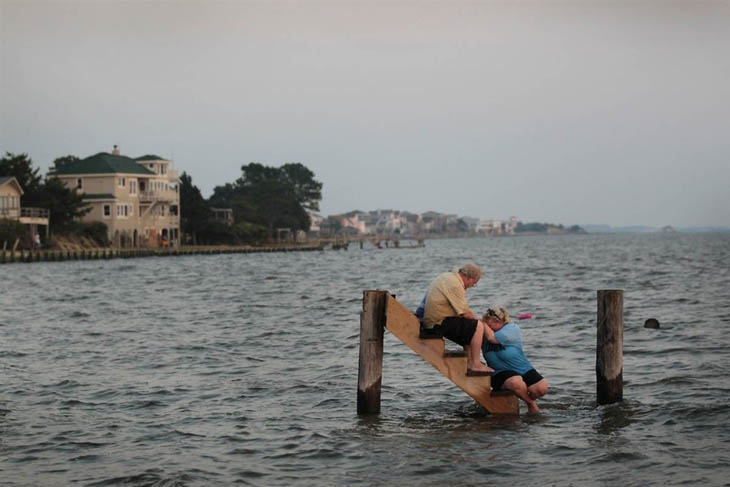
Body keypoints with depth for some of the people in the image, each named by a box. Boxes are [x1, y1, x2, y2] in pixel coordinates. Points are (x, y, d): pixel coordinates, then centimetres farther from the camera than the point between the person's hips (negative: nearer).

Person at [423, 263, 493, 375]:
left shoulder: (448, 276, 15)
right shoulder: (454, 284, -18)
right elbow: (465, 312, -20)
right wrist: (476, 319, -2)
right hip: (440, 323, -11)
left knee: (470, 329, 23)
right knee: (478, 327, -16)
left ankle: (469, 363, 19)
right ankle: (475, 365, -12)